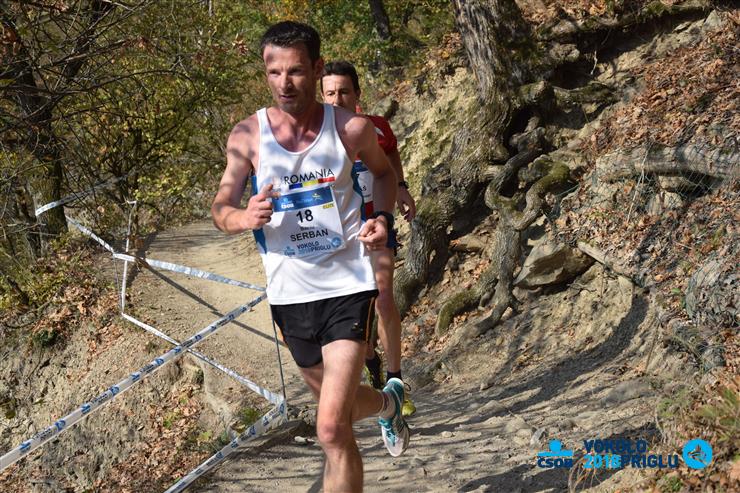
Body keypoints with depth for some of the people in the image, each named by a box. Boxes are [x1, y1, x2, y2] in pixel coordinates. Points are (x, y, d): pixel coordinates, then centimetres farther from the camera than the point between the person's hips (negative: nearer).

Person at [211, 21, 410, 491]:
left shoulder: (352, 129, -6)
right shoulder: (247, 136, -5)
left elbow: (384, 172, 14)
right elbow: (220, 207, 0)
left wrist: (383, 216, -5)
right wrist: (245, 218, -23)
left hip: (347, 286, -3)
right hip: (289, 293, 3)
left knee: (333, 428, -15)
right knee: (337, 400, 25)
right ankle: (389, 403, 59)